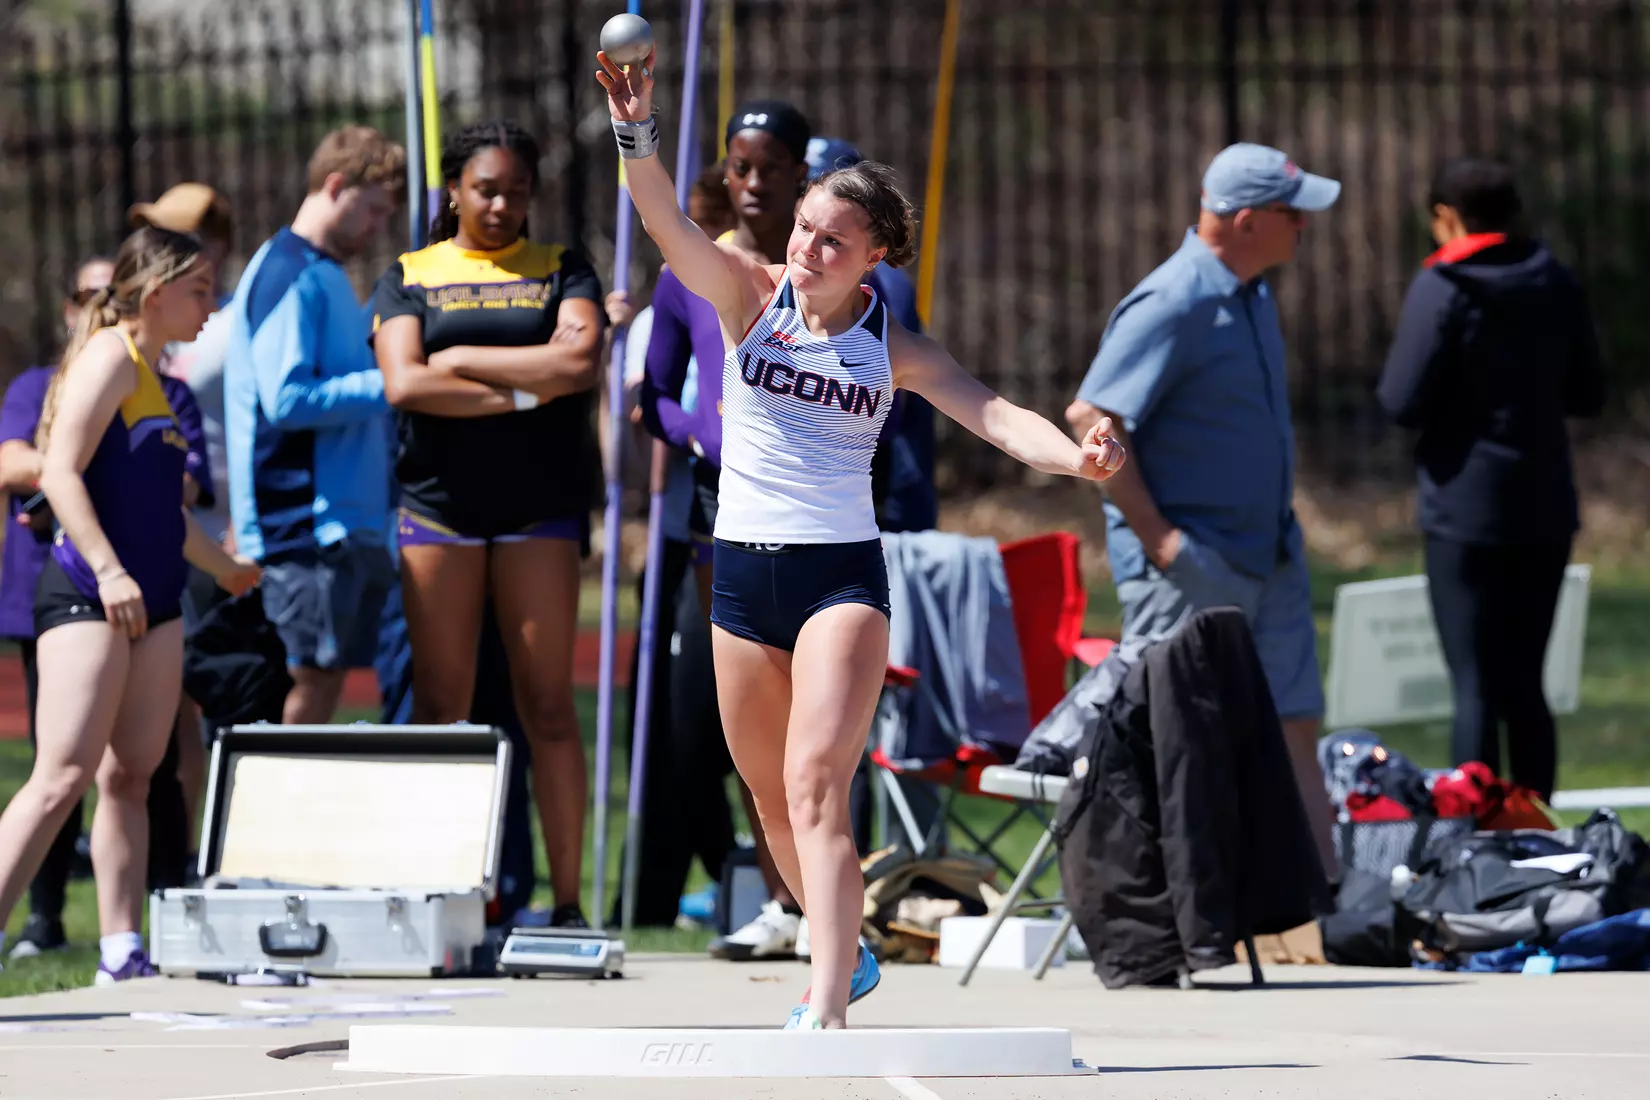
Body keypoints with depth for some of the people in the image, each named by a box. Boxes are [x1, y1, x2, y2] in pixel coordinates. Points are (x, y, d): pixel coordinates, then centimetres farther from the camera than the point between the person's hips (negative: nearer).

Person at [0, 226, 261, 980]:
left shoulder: (150, 374, 19)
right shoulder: (111, 356, -8)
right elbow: (61, 472, -18)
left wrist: (227, 568, 44)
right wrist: (107, 569, -27)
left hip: (153, 602, 9)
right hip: (86, 596, -9)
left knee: (129, 777, 6)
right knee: (65, 776, -16)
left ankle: (122, 955, 6)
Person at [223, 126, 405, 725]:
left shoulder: (328, 274, 19)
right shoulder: (288, 273, -10)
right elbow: (286, 399, -20)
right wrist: (389, 384, -15)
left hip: (350, 525, 9)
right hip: (307, 524, -9)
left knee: (325, 682, 6)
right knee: (312, 682, -9)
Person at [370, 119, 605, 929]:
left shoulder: (561, 270, 11)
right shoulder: (410, 278, 10)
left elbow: (578, 360, -8)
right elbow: (404, 383, -6)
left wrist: (463, 359, -6)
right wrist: (523, 392, -8)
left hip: (540, 505, 0)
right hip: (438, 500, 0)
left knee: (547, 704, -3)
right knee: (438, 708, 0)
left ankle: (567, 899, -3)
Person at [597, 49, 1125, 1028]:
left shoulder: (894, 348, -1)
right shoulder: (751, 296, 1)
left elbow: (994, 415, -12)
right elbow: (669, 223, -14)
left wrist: (1078, 456, -31)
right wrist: (638, 134, -32)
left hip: (842, 574, -3)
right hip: (744, 570, 3)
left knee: (815, 785, -18)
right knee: (771, 797, 13)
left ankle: (829, 1007, -26)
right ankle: (847, 956, 36)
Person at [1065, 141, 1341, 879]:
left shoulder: (1253, 293, 11)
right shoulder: (1173, 304, -18)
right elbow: (1090, 418, -22)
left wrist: (1283, 527, 17)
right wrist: (1156, 535, -21)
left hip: (1268, 562, 9)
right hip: (1187, 568, -9)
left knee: (1294, 728, 8)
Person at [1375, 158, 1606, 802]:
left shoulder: (1440, 289, -11)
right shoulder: (1557, 284, 6)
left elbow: (1402, 404, -13)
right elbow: (1588, 394, 12)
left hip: (1466, 510, -5)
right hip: (1546, 508, 5)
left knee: (1476, 687, -3)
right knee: (1524, 683, 11)